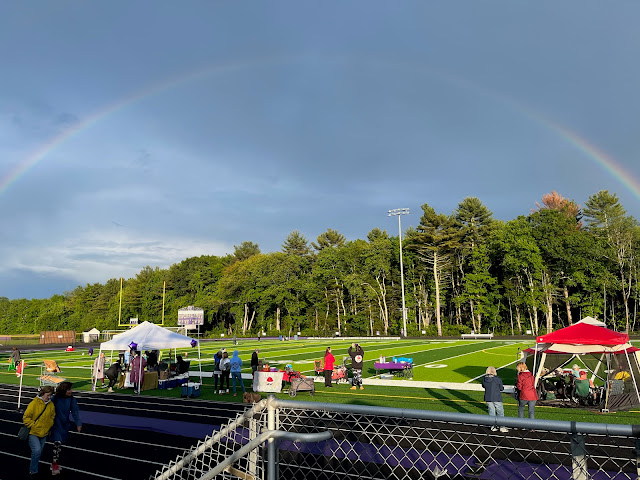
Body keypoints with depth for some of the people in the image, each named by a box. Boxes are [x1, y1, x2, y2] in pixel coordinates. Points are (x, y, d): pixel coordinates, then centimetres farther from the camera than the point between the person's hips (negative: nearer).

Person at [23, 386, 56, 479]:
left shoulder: (51, 405, 0)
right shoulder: (34, 404, -15)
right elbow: (26, 417, -10)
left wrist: (49, 427, 5)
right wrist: (32, 426, -14)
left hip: (44, 433, 5)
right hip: (33, 433, -5)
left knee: (39, 452, 14)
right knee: (37, 450, -18)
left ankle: (34, 465, 37)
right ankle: (33, 471, -1)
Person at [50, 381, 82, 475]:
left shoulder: (72, 399, -7)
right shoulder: (55, 399, -13)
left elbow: (75, 411, -12)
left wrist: (78, 423, -23)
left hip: (65, 425, 3)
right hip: (56, 424, -3)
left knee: (60, 444, 14)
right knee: (57, 443, -15)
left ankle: (55, 463, 29)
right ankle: (55, 464, -7)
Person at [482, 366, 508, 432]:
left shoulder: (484, 379, -4)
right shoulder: (497, 379, -15)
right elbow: (501, 388, -5)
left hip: (488, 398, 4)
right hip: (497, 398, -4)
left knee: (491, 412, 12)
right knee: (500, 412, 7)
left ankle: (493, 427, 16)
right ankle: (502, 427, 8)